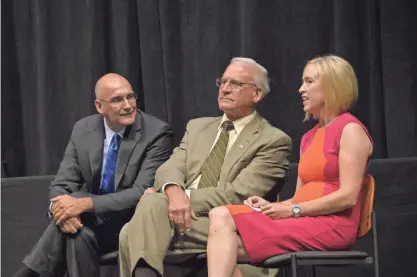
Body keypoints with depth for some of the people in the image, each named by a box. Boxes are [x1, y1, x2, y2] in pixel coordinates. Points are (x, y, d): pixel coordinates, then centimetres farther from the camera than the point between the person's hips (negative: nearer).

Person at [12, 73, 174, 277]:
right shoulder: (83, 130, 1)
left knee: (77, 232, -30)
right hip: (92, 220, 4)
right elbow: (61, 184, -1)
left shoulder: (158, 133, -15)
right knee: (76, 231, -31)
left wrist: (85, 204, -32)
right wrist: (61, 206, -26)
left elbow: (142, 193, -23)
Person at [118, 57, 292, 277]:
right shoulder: (198, 127, 23)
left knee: (137, 235, -28)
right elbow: (170, 168, 7)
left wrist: (187, 198, -13)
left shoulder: (273, 141, 3)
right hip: (187, 216, 5)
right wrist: (174, 191, -17)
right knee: (132, 233, -28)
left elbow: (238, 194, -9)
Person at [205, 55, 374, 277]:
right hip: (304, 220, 8)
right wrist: (271, 206, -1)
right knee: (220, 216, -15)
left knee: (229, 246, -21)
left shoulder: (350, 130, -4)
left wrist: (293, 210, -13)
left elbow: (348, 196, -13)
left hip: (332, 225, -8)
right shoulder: (309, 137, 23)